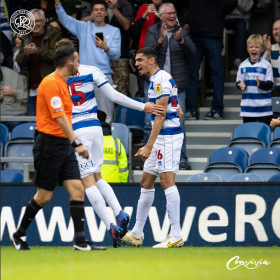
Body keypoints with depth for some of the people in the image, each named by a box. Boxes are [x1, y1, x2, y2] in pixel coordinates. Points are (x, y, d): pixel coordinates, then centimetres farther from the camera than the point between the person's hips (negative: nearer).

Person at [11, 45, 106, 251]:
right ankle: (19, 235, 18)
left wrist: (72, 143, 21)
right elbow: (59, 118, -23)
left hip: (64, 145, 9)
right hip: (50, 145, -9)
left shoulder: (62, 83, 15)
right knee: (44, 196, -1)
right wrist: (76, 143, -28)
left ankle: (80, 241, -6)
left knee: (78, 190, -3)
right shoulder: (51, 83, -15)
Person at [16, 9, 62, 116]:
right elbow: (20, 62, 13)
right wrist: (25, 54, -10)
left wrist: (37, 51, -22)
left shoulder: (54, 34, 1)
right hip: (32, 89, 6)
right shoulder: (26, 38, 17)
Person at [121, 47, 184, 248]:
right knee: (146, 182, 12)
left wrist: (149, 146, -20)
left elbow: (161, 116, -18)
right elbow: (178, 112, 22)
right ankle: (137, 234, 19)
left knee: (167, 181, -15)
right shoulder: (158, 79, 18)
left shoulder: (160, 79, -13)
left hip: (168, 136, -11)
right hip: (162, 138, 11)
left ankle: (176, 236, -18)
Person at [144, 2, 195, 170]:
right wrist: (161, 39, -25)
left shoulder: (182, 32, 8)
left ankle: (181, 159, 1)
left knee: (179, 123, -3)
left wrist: (181, 40, -23)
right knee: (151, 123, 1)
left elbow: (192, 52, -5)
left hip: (177, 85, 1)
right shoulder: (153, 32, 5)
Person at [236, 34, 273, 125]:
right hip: (247, 106, 3)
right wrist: (241, 85, -12)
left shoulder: (266, 65, -6)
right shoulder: (243, 65, 6)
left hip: (263, 107, -3)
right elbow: (238, 82, 11)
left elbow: (270, 85, -7)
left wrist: (260, 84, -27)